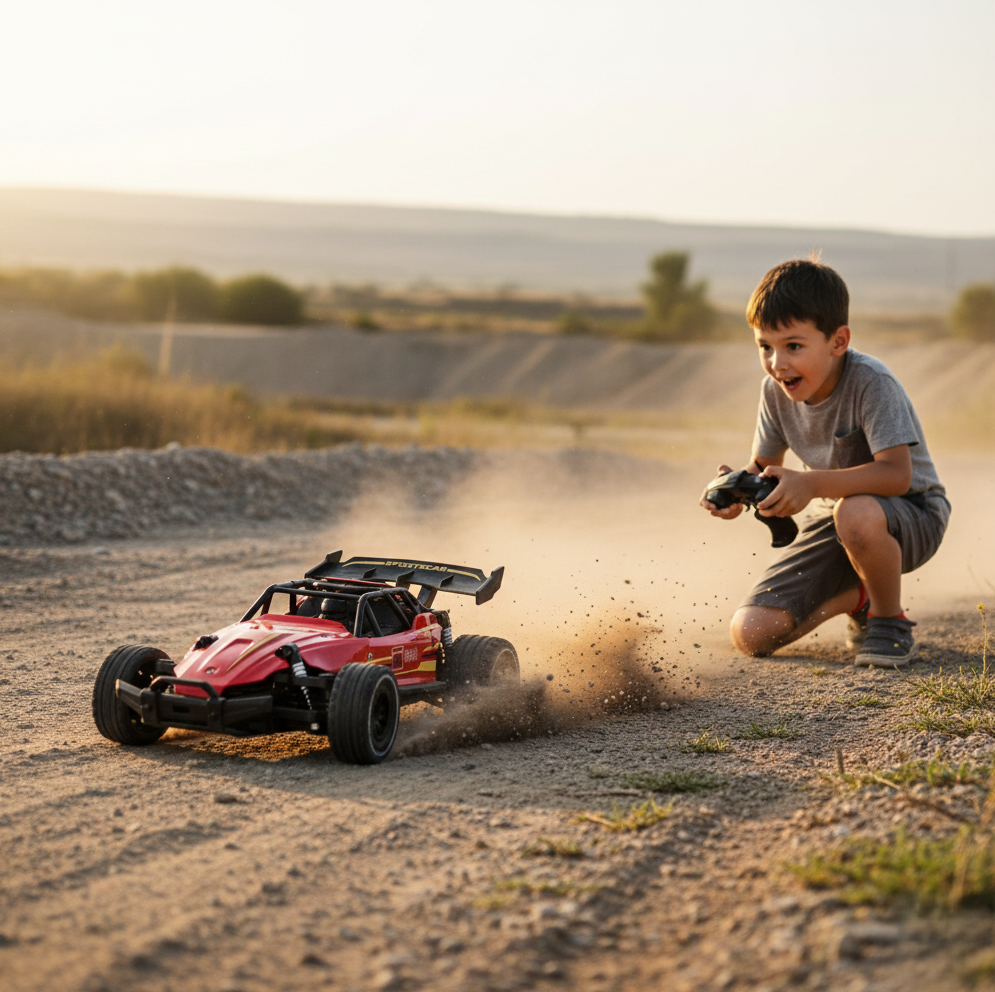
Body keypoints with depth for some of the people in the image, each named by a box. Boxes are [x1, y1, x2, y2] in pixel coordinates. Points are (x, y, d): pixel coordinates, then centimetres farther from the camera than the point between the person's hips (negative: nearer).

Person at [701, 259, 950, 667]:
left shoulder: (872, 383, -27)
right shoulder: (776, 390, -8)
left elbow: (897, 474, -35)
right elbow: (764, 467, 4)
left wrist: (811, 484, -47)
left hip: (912, 515, -5)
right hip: (836, 518, 6)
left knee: (856, 513, -44)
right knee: (750, 635, -10)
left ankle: (890, 619, -13)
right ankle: (858, 597, 17)